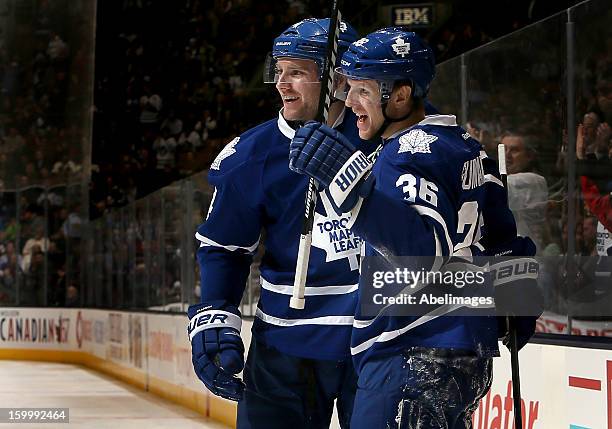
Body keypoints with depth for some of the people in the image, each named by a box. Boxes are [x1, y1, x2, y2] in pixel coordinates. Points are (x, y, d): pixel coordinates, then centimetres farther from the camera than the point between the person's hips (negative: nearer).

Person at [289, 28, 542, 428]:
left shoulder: (414, 150, -14)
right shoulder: (462, 144, 16)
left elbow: (427, 249, -30)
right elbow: (503, 231, 22)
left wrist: (351, 181, -38)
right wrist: (516, 299, 32)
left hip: (415, 361, -11)